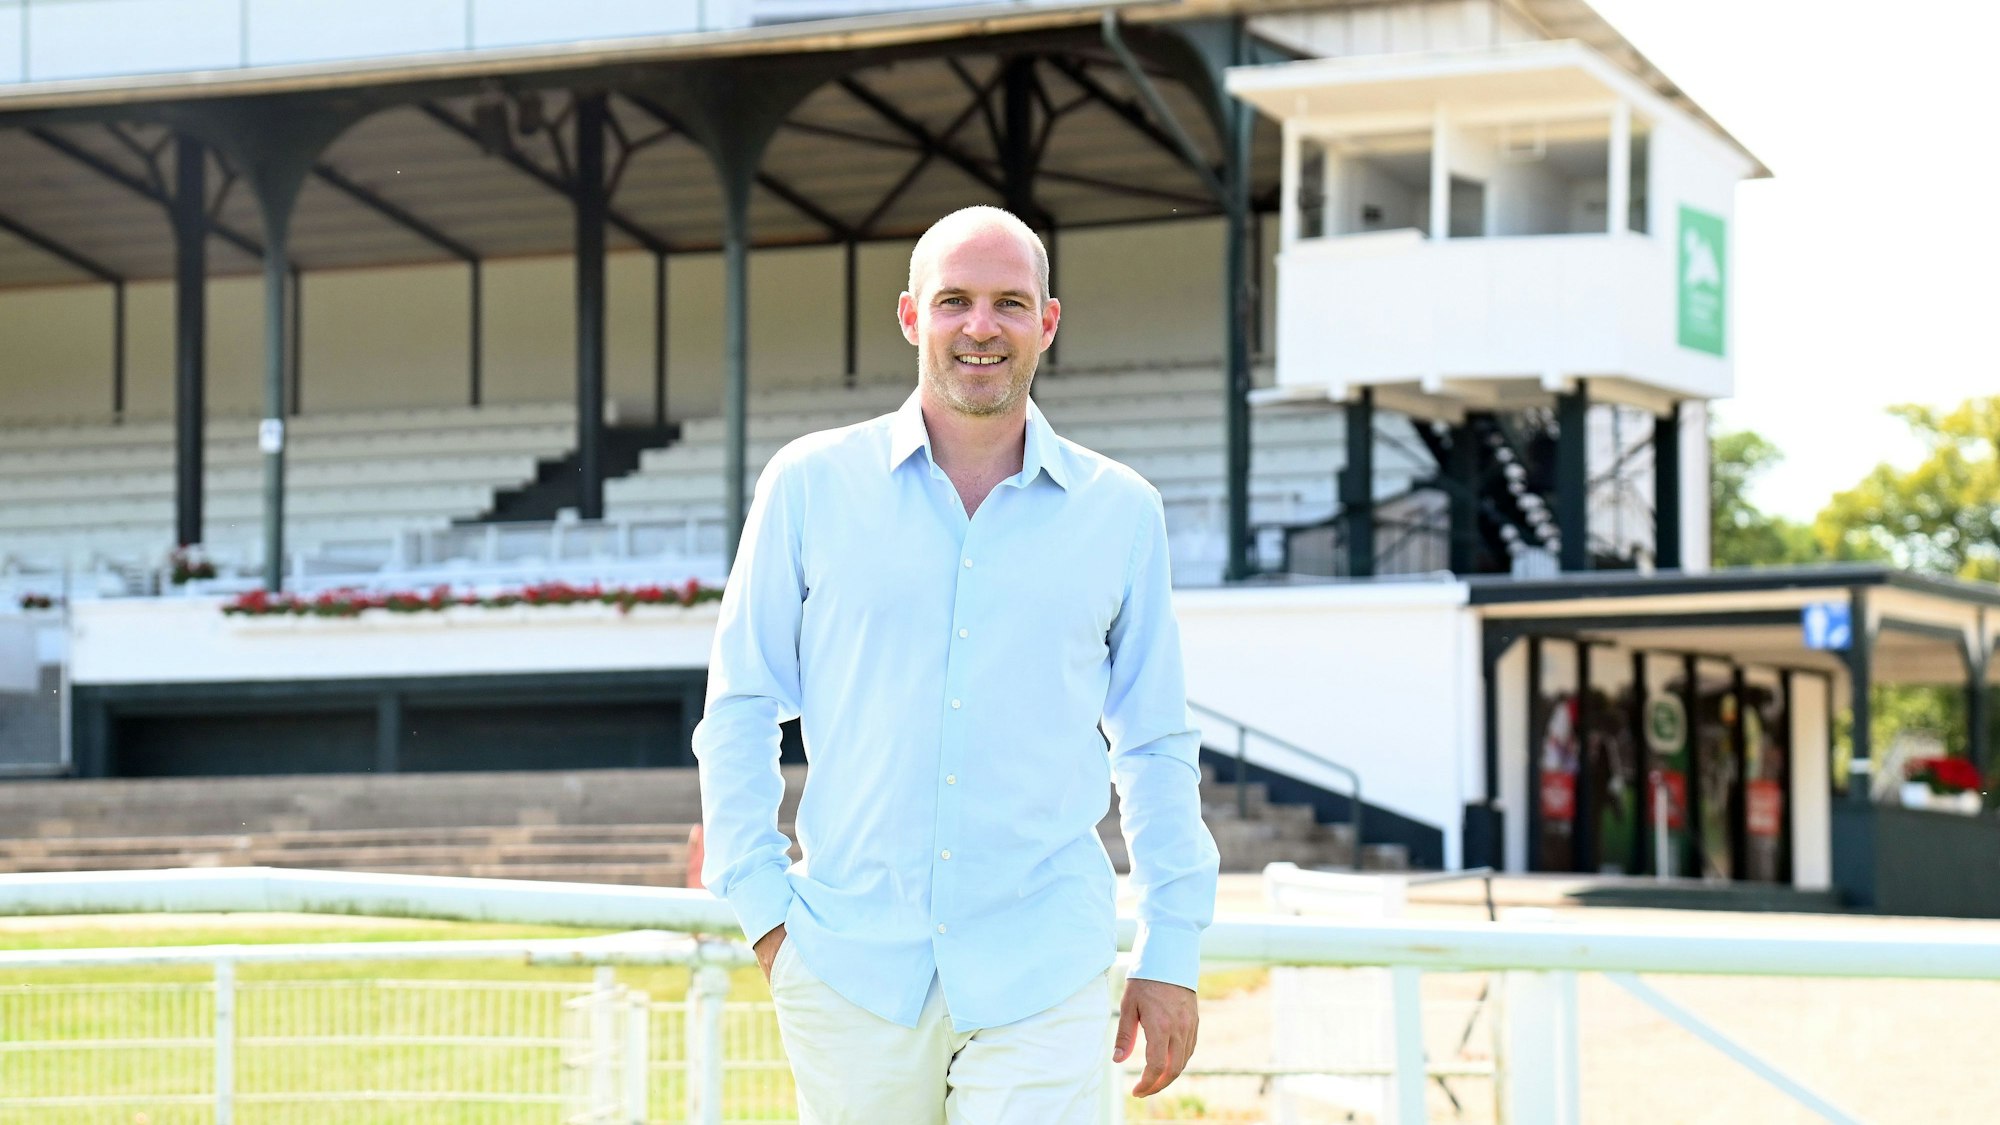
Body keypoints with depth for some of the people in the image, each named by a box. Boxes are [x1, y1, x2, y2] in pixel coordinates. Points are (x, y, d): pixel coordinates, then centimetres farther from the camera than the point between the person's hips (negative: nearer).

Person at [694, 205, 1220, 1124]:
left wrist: (1172, 951, 8)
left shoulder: (1118, 511, 7)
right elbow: (739, 711, 7)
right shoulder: (812, 485, 4)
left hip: (1040, 979, 0)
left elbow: (1155, 745, 12)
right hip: (851, 969, 0)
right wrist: (765, 909, 0)